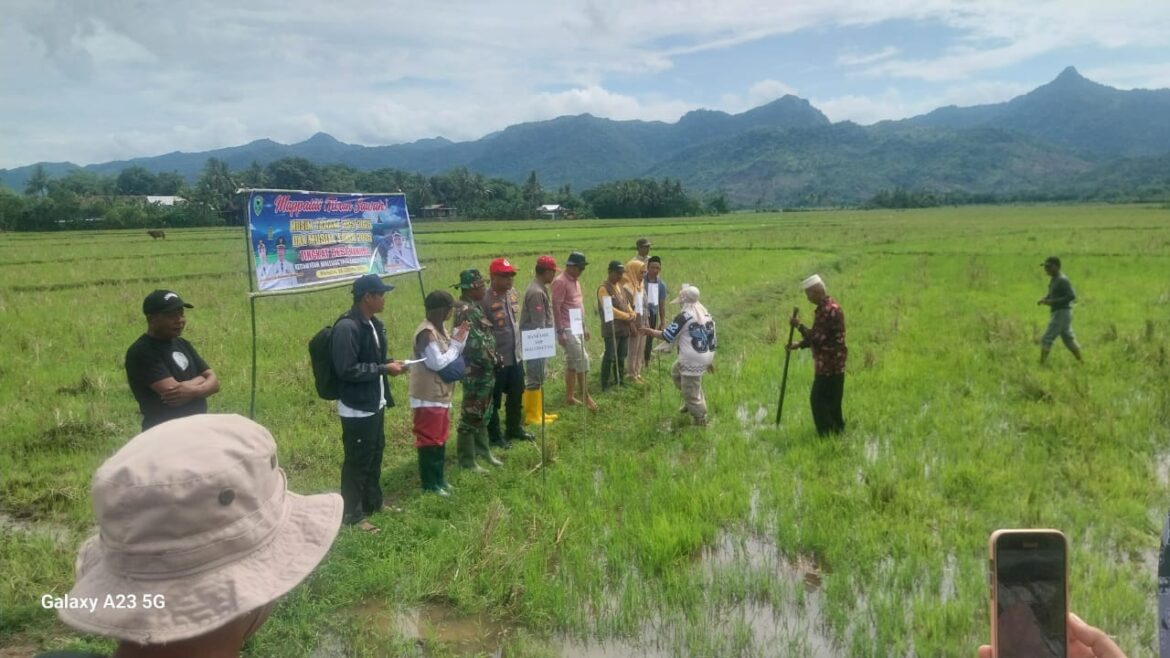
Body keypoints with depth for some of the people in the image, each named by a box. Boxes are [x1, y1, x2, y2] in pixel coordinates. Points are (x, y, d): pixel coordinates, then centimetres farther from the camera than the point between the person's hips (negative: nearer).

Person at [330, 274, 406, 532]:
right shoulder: (347, 327, -22)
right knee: (357, 461, 3)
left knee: (375, 455, 21)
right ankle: (353, 515, 18)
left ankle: (374, 503, 38)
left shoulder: (374, 324, 7)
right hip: (357, 408, -9)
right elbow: (346, 370, -25)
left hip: (376, 404, 9)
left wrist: (390, 363, 0)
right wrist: (384, 369, -20)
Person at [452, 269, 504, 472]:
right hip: (476, 372, -10)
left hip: (485, 371, 10)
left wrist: (494, 358, 10)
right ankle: (467, 461, 5)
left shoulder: (475, 307, 12)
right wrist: (492, 360, -13)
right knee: (471, 416, -2)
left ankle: (483, 451, 31)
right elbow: (474, 343, -24)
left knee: (483, 414, 19)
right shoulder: (465, 311, -20)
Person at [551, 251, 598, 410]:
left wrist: (584, 327, 21)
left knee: (572, 363, 11)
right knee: (582, 360, -9)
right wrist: (560, 331, -21)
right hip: (568, 330, -9)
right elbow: (556, 307, -18)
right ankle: (585, 396, 2)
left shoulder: (575, 280, 14)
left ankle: (570, 397, 16)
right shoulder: (560, 282, -14)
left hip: (578, 328, 9)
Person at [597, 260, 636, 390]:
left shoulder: (619, 285, 16)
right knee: (610, 357, -7)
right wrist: (626, 316, -15)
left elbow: (626, 302, 22)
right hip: (612, 329, -8)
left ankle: (620, 381, 23)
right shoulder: (604, 288, -12)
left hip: (624, 328, 8)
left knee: (621, 357, 13)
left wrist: (632, 314, 1)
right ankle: (605, 385, 0)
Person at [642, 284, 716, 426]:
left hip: (693, 361, -9)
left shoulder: (684, 316, -16)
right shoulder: (706, 314, 8)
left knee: (691, 392, 5)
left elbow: (667, 336, -11)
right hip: (706, 357, 9)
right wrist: (711, 361, 22)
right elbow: (712, 339, 13)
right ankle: (692, 402, 35)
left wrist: (650, 331, 4)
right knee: (676, 372, 29)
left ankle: (700, 420, 17)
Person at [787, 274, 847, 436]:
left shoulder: (829, 310, -22)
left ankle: (828, 434, 3)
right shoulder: (826, 307, 12)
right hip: (832, 362, 10)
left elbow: (817, 337, -24)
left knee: (818, 399, -3)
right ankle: (836, 430, 27)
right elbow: (818, 336, 19)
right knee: (831, 399, 17)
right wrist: (799, 345, 12)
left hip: (829, 363, -10)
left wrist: (798, 325, -17)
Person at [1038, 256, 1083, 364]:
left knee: (1046, 339, -10)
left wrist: (1052, 302, -25)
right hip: (1058, 312, 10)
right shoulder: (1053, 279, 11)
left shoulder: (1062, 280, -17)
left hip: (1062, 313, -10)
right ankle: (1081, 362, 25)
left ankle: (1042, 363, -8)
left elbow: (1071, 296, -23)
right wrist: (1044, 299, 3)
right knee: (1068, 339, 17)